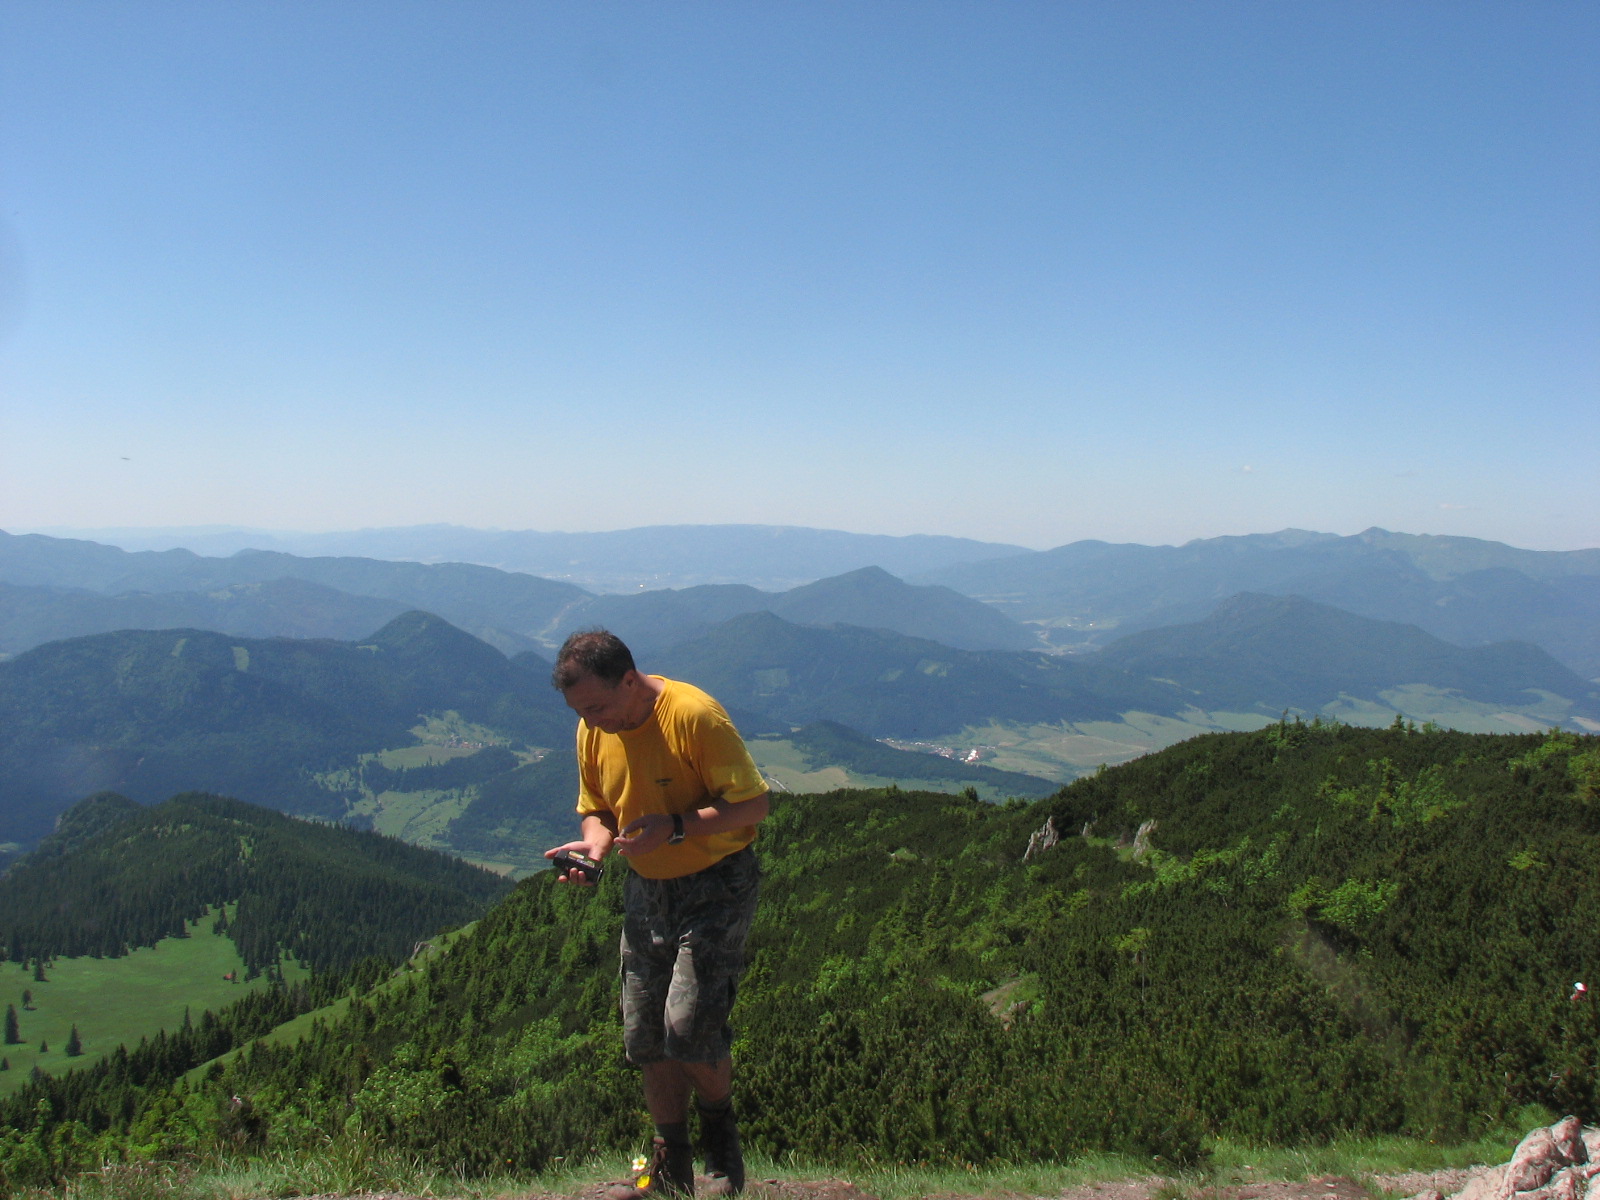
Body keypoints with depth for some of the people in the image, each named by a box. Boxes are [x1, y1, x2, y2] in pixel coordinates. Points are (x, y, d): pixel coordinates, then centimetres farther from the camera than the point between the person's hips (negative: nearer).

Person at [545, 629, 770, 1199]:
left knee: (690, 1023, -15)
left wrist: (675, 827, -30)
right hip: (646, 890, 6)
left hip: (715, 884, -6)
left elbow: (754, 804, -19)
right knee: (645, 1035, 7)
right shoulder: (592, 732, -2)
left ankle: (720, 1133, 15)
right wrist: (594, 844, -12)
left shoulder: (694, 715, -22)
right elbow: (598, 809, 11)